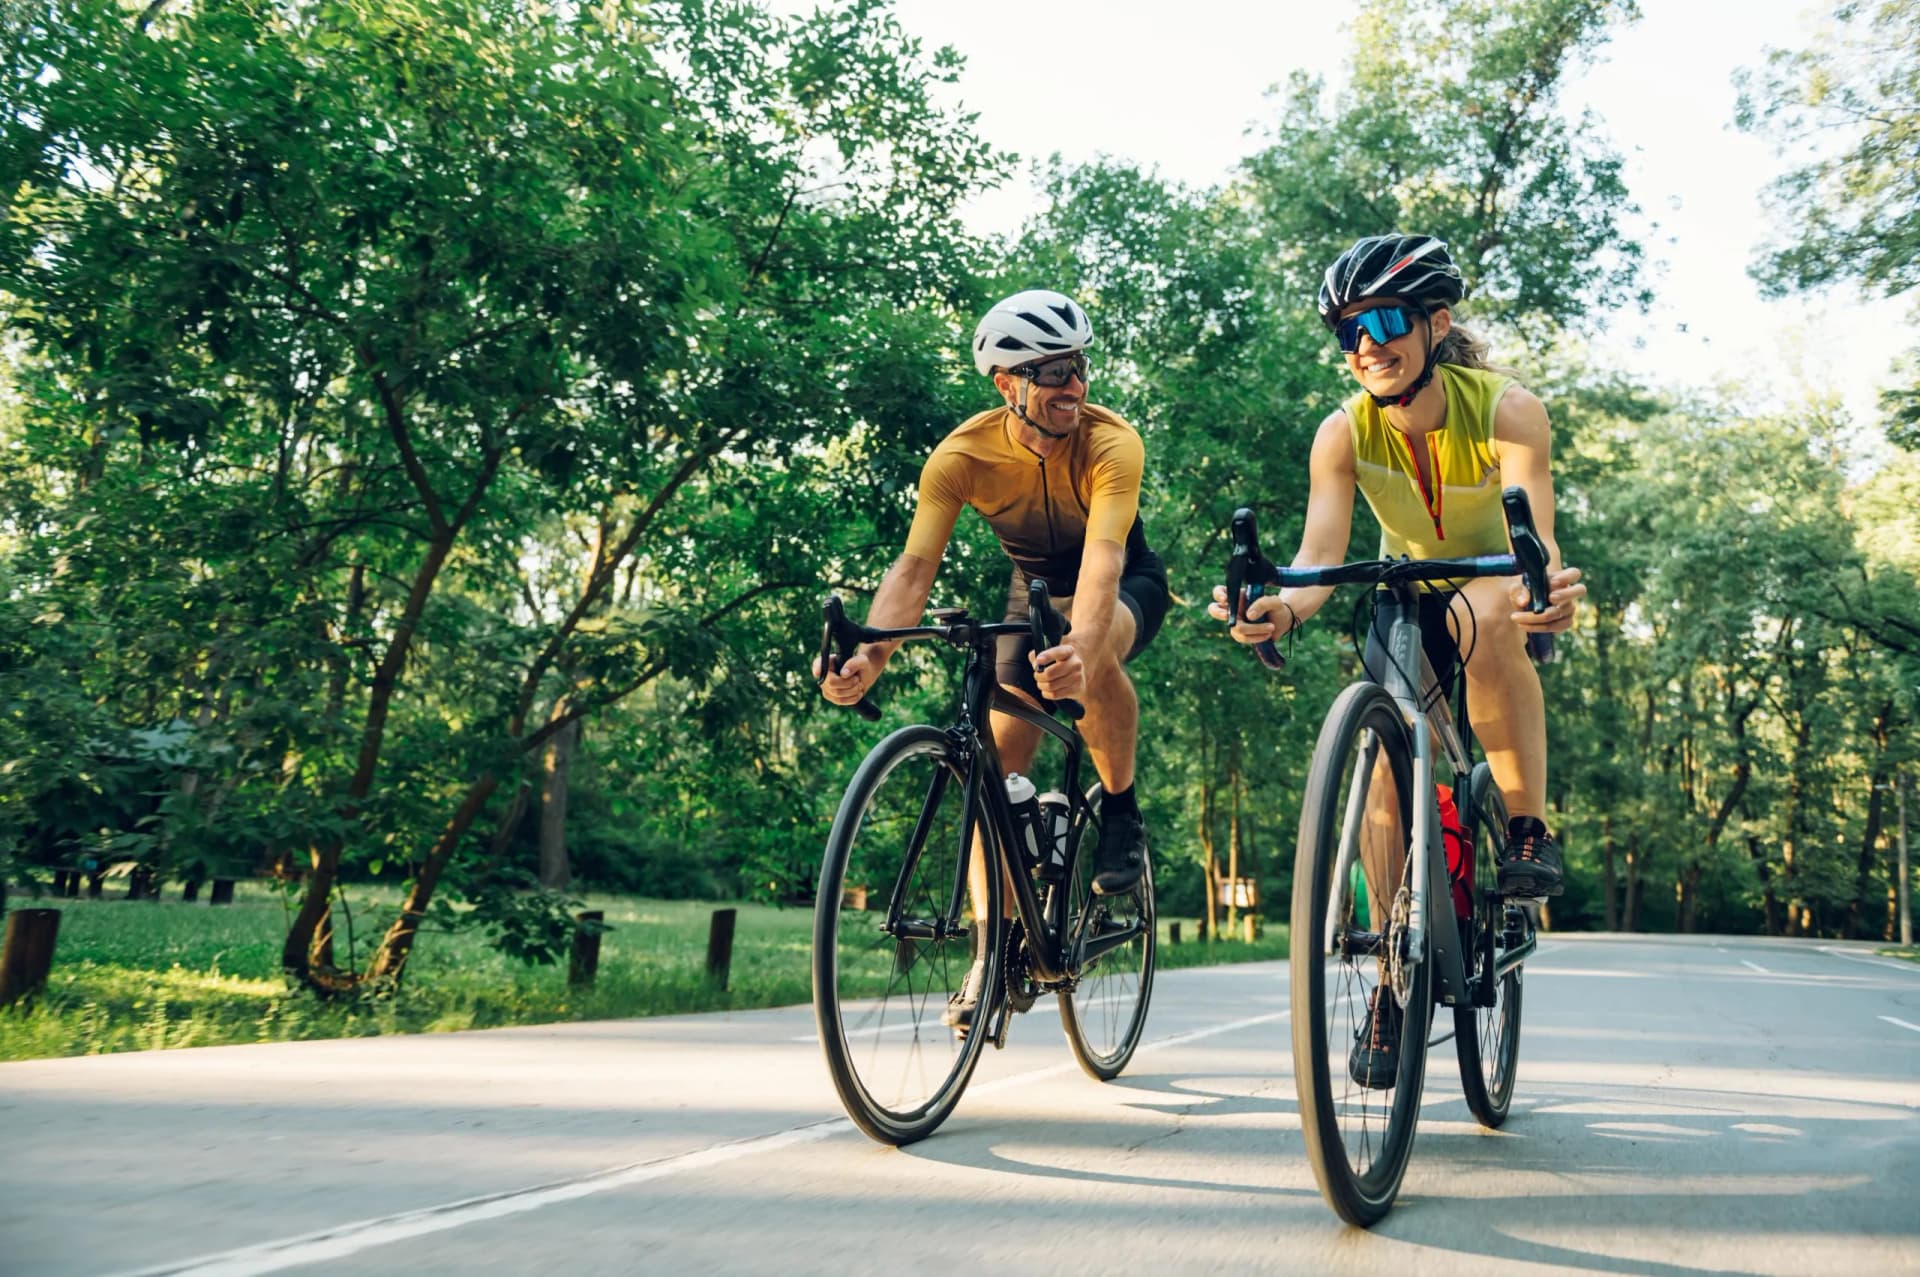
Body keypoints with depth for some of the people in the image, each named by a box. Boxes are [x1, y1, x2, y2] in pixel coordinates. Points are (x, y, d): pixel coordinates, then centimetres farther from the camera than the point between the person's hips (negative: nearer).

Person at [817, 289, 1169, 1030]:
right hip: (1032, 589, 3)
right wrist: (869, 656, -51)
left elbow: (1103, 557, -46)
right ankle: (992, 950, -1)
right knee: (998, 757, -11)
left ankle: (1121, 811, -13)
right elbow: (915, 564, -33)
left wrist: (1079, 649, -65)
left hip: (1125, 587, -3)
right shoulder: (964, 454, -24)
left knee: (1094, 651, -39)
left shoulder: (1112, 443, -31)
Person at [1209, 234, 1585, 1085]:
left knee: (1486, 614, -39)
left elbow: (1537, 536, -38)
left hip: (1497, 586, -2)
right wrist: (1280, 608, -53)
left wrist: (1551, 587, -62)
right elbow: (1319, 558, -30)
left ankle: (1529, 827, -23)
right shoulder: (1344, 433, -19)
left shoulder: (1505, 409, -25)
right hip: (1406, 595, 3)